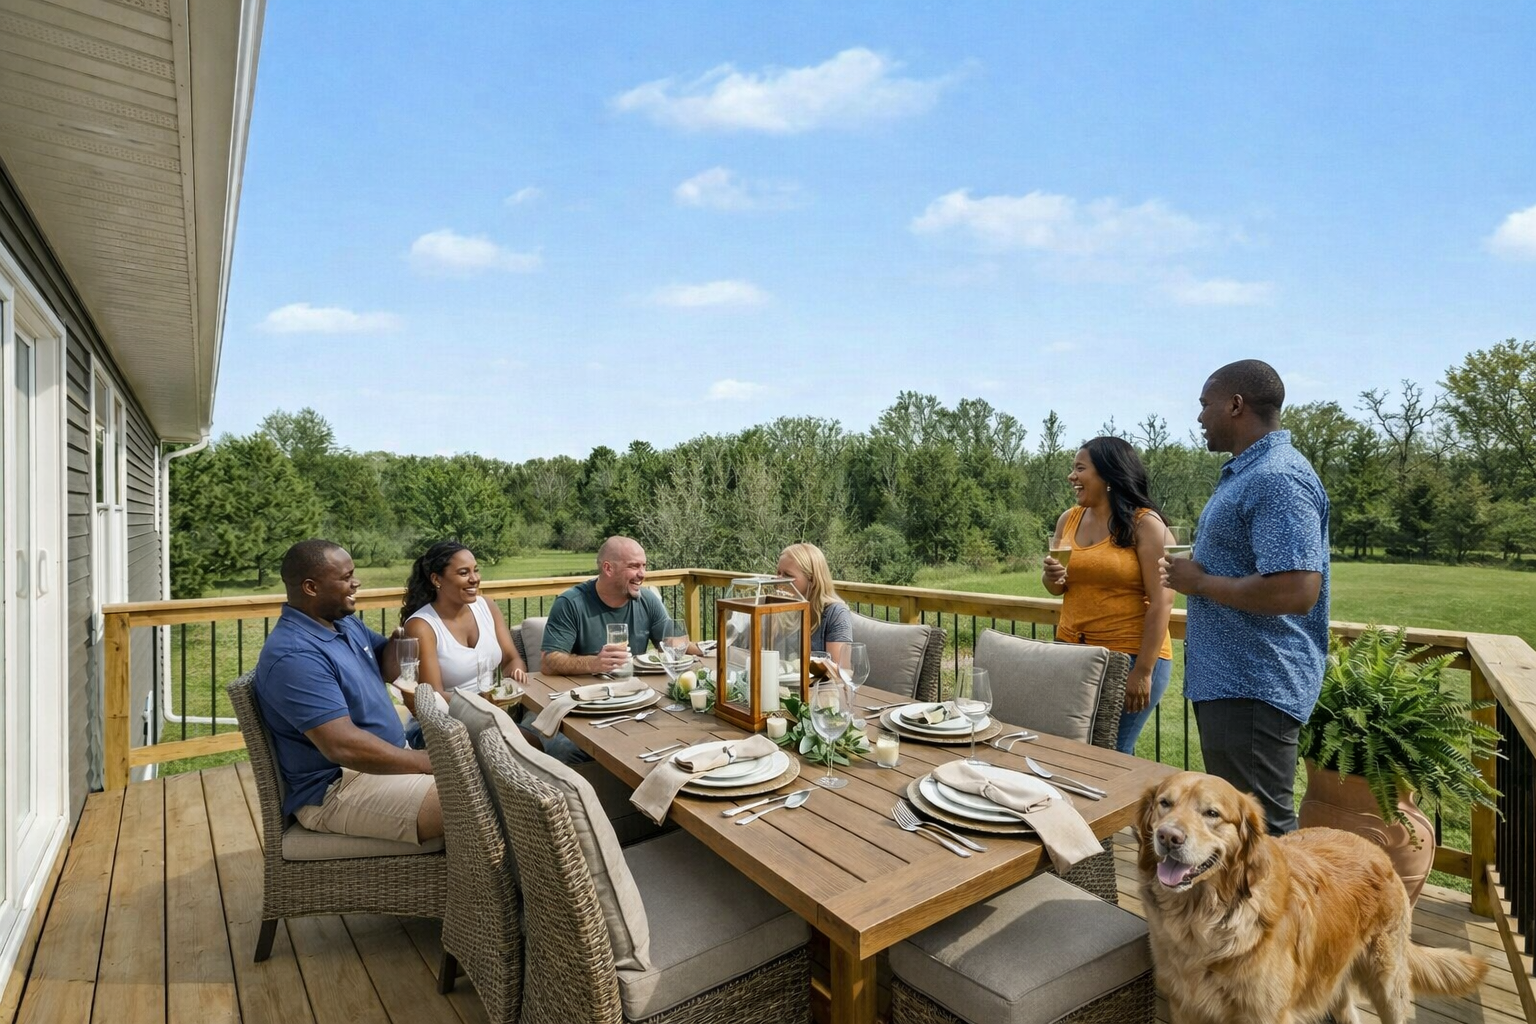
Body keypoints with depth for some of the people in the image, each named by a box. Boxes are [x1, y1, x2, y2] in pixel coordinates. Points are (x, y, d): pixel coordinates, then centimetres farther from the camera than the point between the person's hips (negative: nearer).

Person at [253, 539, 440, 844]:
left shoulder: (346, 622, 7)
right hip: (336, 788, -10)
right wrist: (426, 762, -24)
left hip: (389, 758, 10)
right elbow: (343, 746, -30)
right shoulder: (294, 656, -24)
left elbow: (389, 666, 19)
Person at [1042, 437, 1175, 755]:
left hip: (1130, 657, -5)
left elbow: (1161, 602, -14)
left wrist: (1143, 671, -17)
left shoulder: (1146, 525, -9)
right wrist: (1051, 577, -7)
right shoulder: (1069, 519, 8)